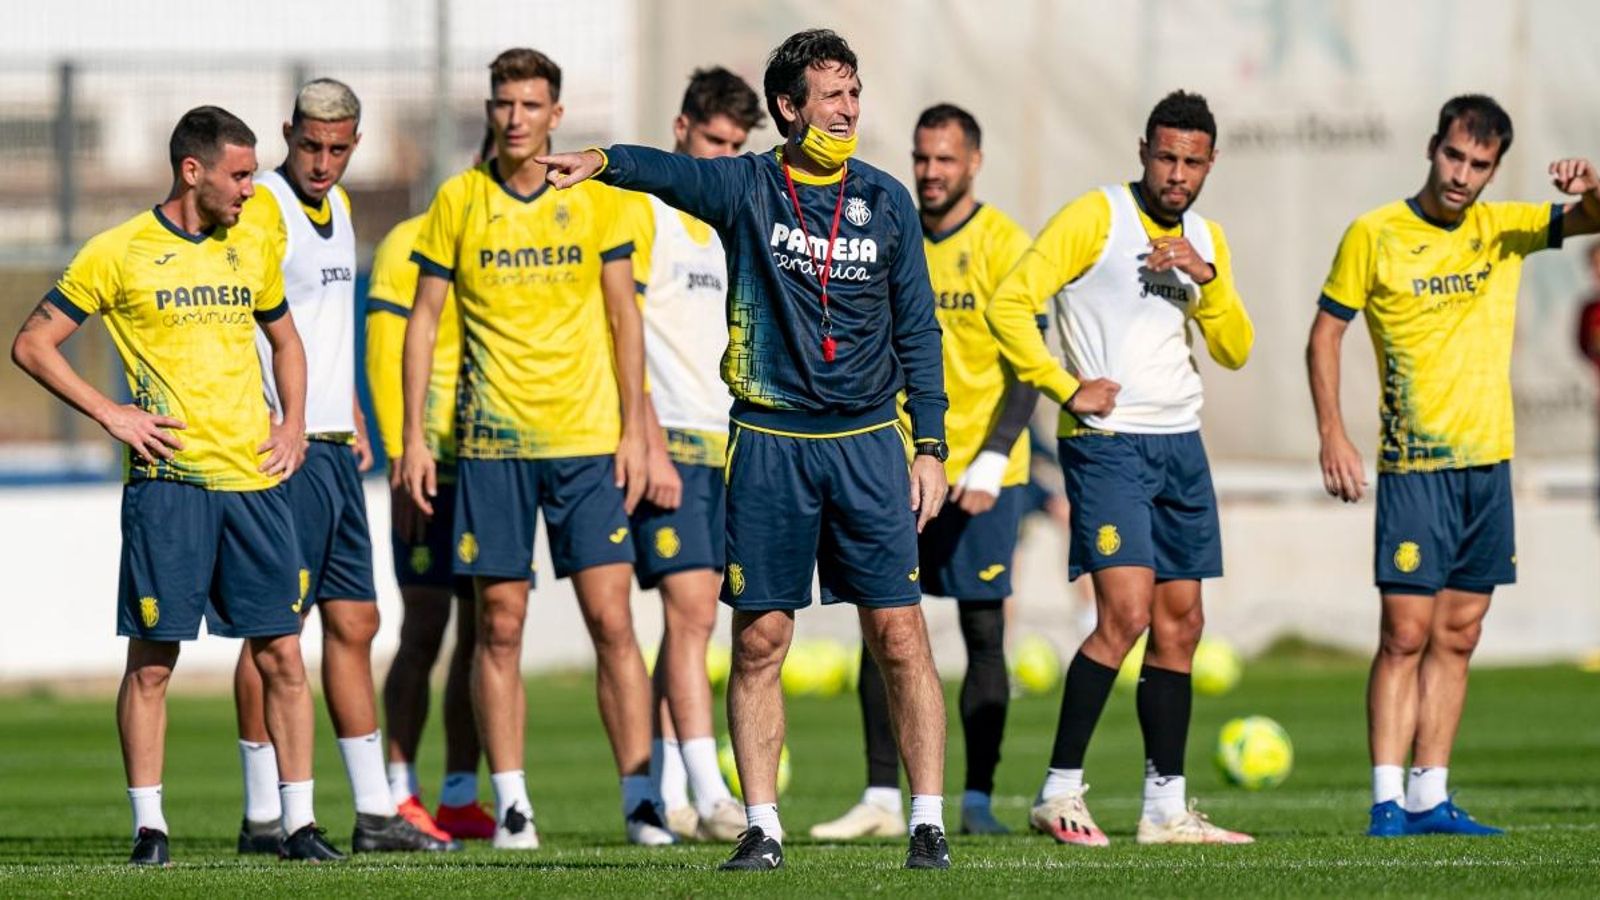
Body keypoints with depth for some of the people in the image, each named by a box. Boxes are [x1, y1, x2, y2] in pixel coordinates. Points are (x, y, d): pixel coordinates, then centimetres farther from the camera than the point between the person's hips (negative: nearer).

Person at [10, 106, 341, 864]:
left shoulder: (251, 250, 12)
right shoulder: (118, 253, -3)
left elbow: (284, 339, 28)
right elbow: (32, 345, 0)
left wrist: (293, 426, 13)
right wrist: (111, 415, -7)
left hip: (255, 480, 4)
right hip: (167, 481, -4)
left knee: (282, 654, 2)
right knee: (152, 659, -2)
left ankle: (298, 823, 7)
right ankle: (149, 828, 4)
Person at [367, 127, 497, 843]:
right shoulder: (412, 246, -5)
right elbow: (387, 362, -9)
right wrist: (401, 463, -16)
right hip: (434, 469, -6)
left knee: (482, 631, 7)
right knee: (424, 631, -7)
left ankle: (459, 798, 12)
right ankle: (399, 797, -3)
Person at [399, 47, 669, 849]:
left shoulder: (595, 198, 2)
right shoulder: (458, 202, 2)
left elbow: (624, 317, 6)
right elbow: (424, 318, 6)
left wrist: (633, 430, 0)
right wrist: (413, 436, 0)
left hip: (587, 438, 0)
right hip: (491, 442, 0)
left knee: (610, 618, -5)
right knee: (500, 625, 1)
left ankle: (641, 799, -2)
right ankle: (511, 805, 7)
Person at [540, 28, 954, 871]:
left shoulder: (885, 201, 7)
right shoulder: (746, 187, 1)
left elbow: (917, 330, 10)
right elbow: (673, 173, -20)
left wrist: (930, 446, 4)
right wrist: (601, 162, -41)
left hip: (867, 443, 1)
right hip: (768, 443, -1)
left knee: (898, 633, -3)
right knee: (759, 638, 1)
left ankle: (928, 819, 2)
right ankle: (762, 825, 7)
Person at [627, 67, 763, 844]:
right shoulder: (642, 211, -5)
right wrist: (652, 446, -16)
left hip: (726, 445, 7)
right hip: (670, 439, -7)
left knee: (691, 617, 7)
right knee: (690, 611, -13)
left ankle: (663, 793, 10)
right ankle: (709, 797, -18)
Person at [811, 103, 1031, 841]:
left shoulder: (1003, 245, -5)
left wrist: (992, 461, -16)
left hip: (979, 476, -4)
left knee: (983, 630, -1)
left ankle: (978, 798, 4)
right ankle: (882, 799, 1)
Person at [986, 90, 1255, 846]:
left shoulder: (1205, 239, 13)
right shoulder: (1095, 218, -7)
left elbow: (1235, 351, 7)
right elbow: (1009, 303, -11)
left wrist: (1207, 276, -8)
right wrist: (1066, 388, -15)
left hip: (1180, 444, 7)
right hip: (1107, 442, -7)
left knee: (1180, 626, 7)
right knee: (1126, 613, -18)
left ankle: (1165, 807, 13)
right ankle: (1059, 791, -13)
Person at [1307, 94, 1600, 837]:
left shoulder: (1504, 229, 7)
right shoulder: (1375, 235, -4)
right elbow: (1324, 334, 1)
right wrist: (1332, 436, -8)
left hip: (1488, 464, 5)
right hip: (1414, 467, -5)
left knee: (1457, 638, 6)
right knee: (1406, 634, -10)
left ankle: (1429, 797, 9)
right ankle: (1387, 799, -9)